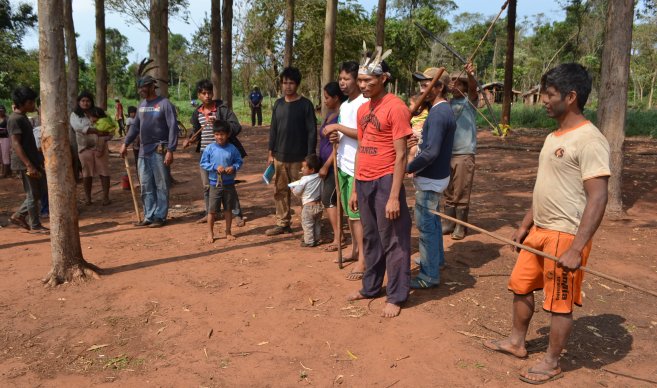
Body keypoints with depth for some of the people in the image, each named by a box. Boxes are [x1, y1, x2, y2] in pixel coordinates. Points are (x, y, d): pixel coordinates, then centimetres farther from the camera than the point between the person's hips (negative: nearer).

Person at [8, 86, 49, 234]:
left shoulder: (23, 117, 15)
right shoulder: (15, 119, -15)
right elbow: (16, 144, -20)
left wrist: (38, 161, 21)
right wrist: (29, 165, -25)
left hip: (33, 161, 9)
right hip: (24, 164, -9)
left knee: (40, 190, 14)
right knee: (33, 195, -1)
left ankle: (19, 216, 23)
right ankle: (35, 226, 11)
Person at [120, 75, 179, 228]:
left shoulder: (164, 104, -9)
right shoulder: (141, 105, 12)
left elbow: (173, 128, -13)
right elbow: (135, 126, 20)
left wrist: (170, 150, -19)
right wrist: (125, 143, 14)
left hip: (159, 151, -7)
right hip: (143, 151, 7)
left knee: (161, 186, 1)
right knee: (146, 186, 9)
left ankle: (160, 217, 8)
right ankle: (149, 216, 17)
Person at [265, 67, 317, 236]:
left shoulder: (305, 104, -6)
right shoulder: (278, 104, 9)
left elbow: (312, 131, -8)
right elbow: (273, 129, 12)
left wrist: (310, 156, -13)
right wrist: (271, 153, 8)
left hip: (298, 158, -5)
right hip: (279, 157, 5)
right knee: (280, 191, 10)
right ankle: (282, 223, 21)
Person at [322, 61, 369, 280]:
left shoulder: (364, 103, -13)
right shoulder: (344, 106, 16)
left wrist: (337, 127, -18)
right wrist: (336, 137, 2)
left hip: (357, 167, -9)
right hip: (343, 165, 9)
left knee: (357, 213, -7)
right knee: (349, 212, 15)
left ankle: (363, 260, 0)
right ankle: (355, 250, 28)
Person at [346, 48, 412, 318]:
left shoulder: (395, 107, -12)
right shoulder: (362, 109, 12)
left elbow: (400, 155, -14)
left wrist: (394, 196, -18)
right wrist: (355, 189, 16)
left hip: (385, 182, -8)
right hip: (363, 182, 8)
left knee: (392, 241, 3)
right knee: (370, 238, 18)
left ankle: (396, 296, 16)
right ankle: (370, 287, 32)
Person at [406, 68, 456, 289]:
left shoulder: (438, 114, -22)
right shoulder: (444, 110, 10)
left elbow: (431, 152, -28)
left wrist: (409, 168, -18)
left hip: (429, 179, -10)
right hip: (436, 176, 10)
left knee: (426, 225, -2)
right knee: (432, 220, 23)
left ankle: (430, 275, 8)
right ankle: (437, 258, 40)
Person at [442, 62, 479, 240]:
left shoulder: (469, 100, -2)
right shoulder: (447, 103, 11)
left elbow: (473, 87, -23)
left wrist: (470, 75, -43)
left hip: (464, 153, -5)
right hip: (447, 152, 5)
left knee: (461, 192, 0)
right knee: (448, 191, 12)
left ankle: (461, 226, 9)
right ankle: (449, 222, 21)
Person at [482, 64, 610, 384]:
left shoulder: (589, 140, -18)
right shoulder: (554, 137, 10)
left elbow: (597, 199, -22)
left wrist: (576, 249, -26)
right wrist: (525, 225, 19)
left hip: (565, 237, -9)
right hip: (539, 232, 9)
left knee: (559, 303, 7)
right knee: (520, 286, 19)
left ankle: (551, 364, 25)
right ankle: (516, 342, 38)